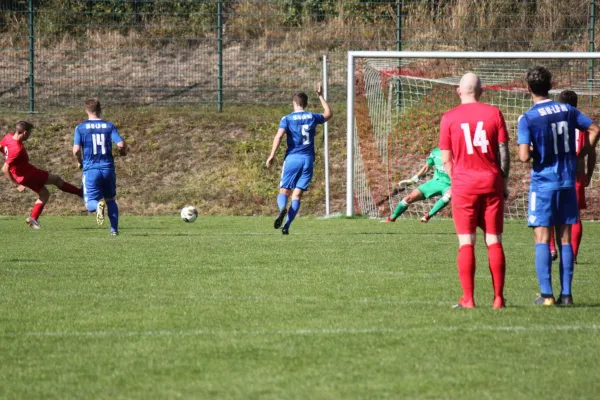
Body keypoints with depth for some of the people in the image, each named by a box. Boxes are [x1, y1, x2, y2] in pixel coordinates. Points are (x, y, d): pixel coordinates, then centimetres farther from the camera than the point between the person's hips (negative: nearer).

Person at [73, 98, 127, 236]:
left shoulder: (81, 128, -1)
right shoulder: (109, 126, 1)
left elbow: (76, 150, -8)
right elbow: (121, 144, -8)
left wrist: (79, 162, 12)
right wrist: (123, 151, 16)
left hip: (90, 169, -2)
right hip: (108, 168, 2)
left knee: (90, 204, 3)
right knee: (111, 200, 20)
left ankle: (98, 205, -32)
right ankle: (114, 229, 11)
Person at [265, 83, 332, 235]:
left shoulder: (287, 119, -1)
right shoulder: (312, 117, 8)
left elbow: (279, 136, -16)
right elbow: (328, 114, 29)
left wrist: (272, 155, -15)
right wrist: (320, 96, 36)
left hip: (292, 158, -2)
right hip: (308, 160, 2)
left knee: (284, 191, 5)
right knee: (297, 195, 1)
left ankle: (282, 209, -29)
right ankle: (286, 226, -11)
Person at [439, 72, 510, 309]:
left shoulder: (449, 118, 1)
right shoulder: (494, 114, 3)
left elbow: (446, 159, 2)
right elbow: (503, 152, 2)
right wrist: (503, 182, 11)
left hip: (463, 185, -1)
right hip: (491, 183, 1)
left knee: (466, 242, -1)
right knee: (494, 241, 4)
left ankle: (468, 299, -5)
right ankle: (498, 297, 1)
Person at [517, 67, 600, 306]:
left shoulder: (528, 119, -12)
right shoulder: (567, 111, 4)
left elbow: (524, 156, -20)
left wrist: (532, 153, 3)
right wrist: (580, 155, 14)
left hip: (543, 184, -4)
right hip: (568, 182, 4)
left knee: (542, 239, -1)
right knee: (565, 238, 9)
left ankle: (546, 294, -7)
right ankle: (566, 294, 7)